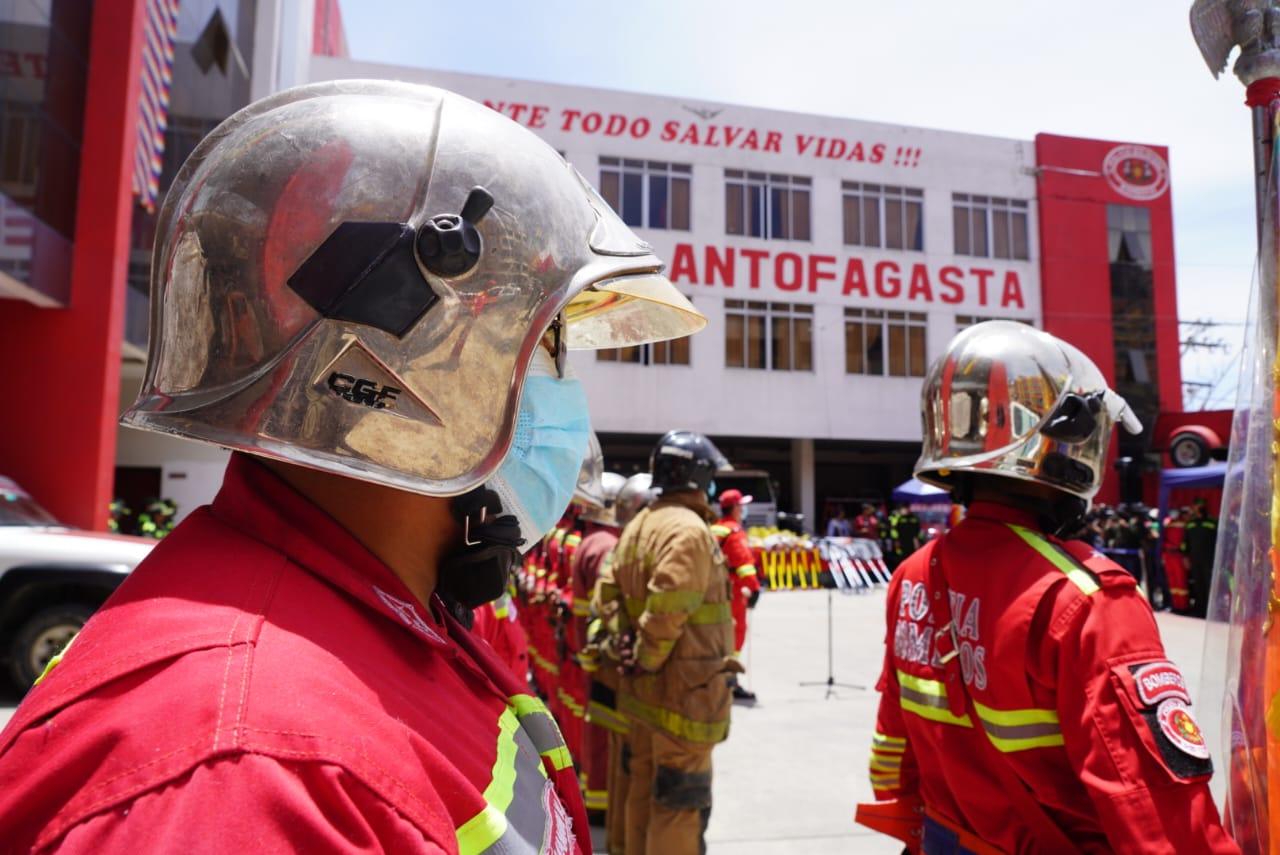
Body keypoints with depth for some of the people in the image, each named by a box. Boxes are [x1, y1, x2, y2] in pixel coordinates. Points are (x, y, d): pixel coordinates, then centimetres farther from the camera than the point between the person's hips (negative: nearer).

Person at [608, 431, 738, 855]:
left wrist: (626, 655, 8)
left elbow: (611, 596, 10)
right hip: (685, 692, -9)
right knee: (682, 804, 3)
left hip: (648, 692, 9)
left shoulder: (638, 526, 10)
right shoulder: (689, 530, -19)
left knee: (645, 791, 21)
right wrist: (646, 663, -13)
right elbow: (666, 612, -27)